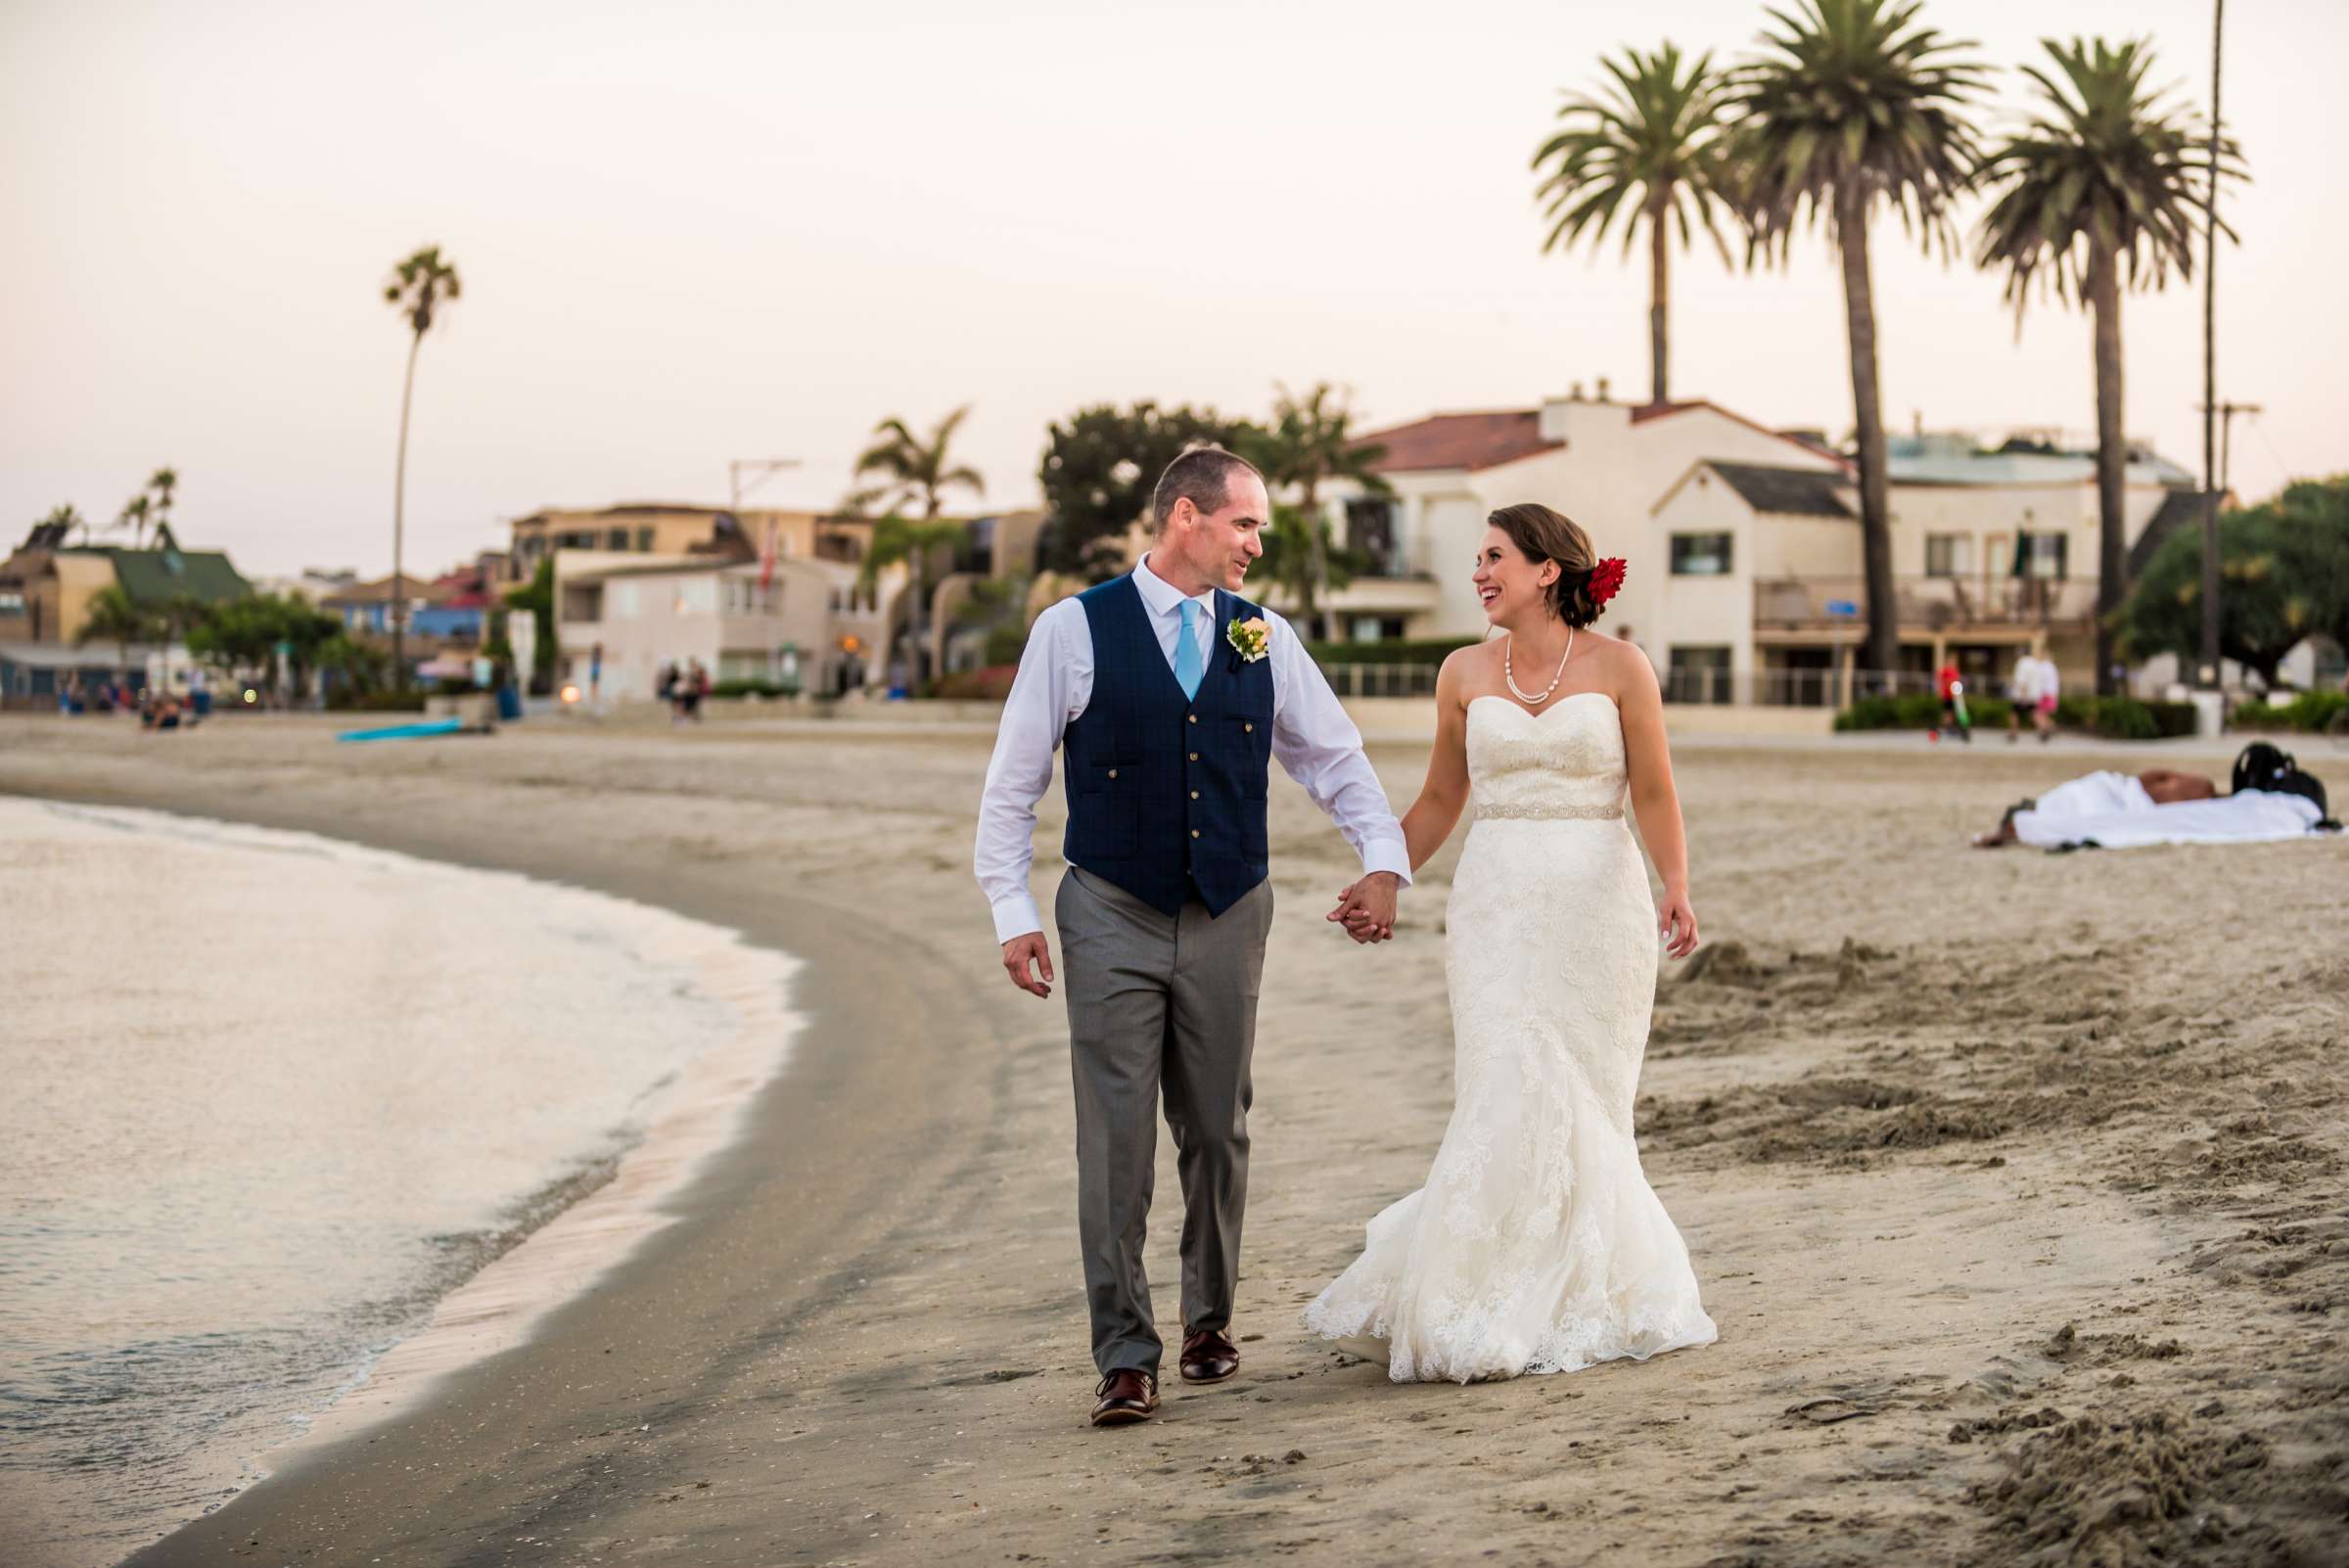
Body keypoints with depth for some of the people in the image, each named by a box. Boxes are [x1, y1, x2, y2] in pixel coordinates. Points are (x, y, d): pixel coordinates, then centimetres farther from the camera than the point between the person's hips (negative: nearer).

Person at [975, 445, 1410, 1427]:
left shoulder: (1263, 639, 6)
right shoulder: (1075, 630, -3)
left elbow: (1334, 758, 13)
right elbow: (1012, 781, 0)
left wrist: (1383, 859, -1)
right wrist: (1012, 912, -4)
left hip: (1229, 919, 3)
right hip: (1112, 918, -3)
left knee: (1217, 1134, 11)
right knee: (1116, 1141, -5)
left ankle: (1209, 1320, 29)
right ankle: (1125, 1357, 1)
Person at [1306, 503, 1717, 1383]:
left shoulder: (1619, 668, 0)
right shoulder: (1465, 674, 8)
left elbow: (1655, 795, -2)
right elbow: (1440, 801, 16)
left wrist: (1676, 890, -15)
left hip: (1598, 902, -1)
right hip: (1498, 904, 1)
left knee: (1585, 1106, 2)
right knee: (1515, 1097, -8)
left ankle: (1579, 1299, 14)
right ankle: (1505, 1305, 1)